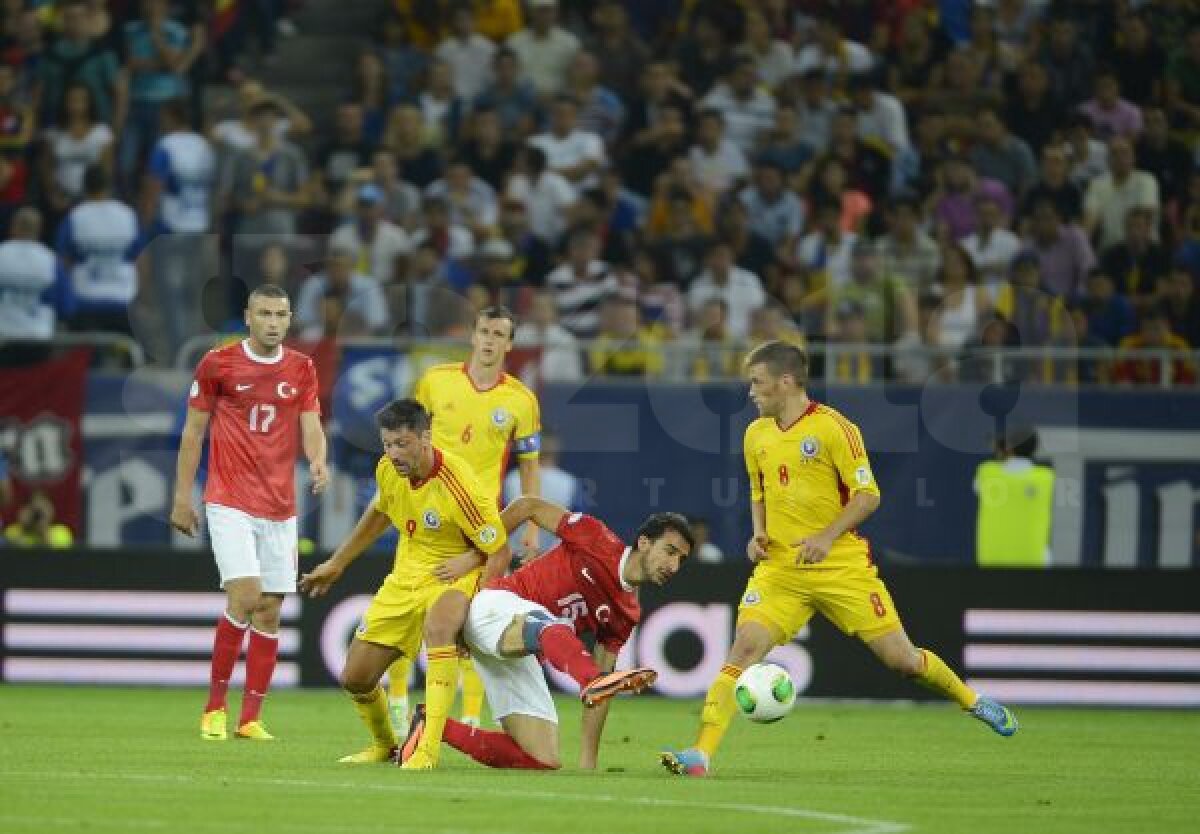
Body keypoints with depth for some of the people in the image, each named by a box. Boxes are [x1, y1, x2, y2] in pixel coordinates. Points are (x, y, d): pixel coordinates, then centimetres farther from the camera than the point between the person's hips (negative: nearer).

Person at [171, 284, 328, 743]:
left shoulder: (302, 370, 7)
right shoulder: (217, 363, -2)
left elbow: (311, 428, 1)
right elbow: (193, 431, 3)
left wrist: (318, 461, -22)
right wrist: (182, 496, 1)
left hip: (280, 507, 4)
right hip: (229, 502, -4)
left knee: (270, 611, 3)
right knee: (245, 597, -18)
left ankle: (251, 718, 9)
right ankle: (214, 706, -4)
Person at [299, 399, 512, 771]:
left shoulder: (459, 485, -26)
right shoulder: (388, 470, -7)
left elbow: (501, 552, -18)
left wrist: (473, 611, -26)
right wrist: (337, 563, 26)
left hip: (453, 575, -6)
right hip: (405, 578, 7)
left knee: (438, 626, -41)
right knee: (355, 678, 4)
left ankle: (428, 749, -39)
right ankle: (384, 745, 35)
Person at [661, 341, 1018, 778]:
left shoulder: (833, 428, -10)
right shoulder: (756, 435, 9)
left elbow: (867, 495, -10)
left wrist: (827, 536, -21)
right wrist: (759, 533, 4)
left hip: (842, 566, -4)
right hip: (779, 570, 4)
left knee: (901, 658, 0)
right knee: (744, 647, -18)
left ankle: (972, 701, 27)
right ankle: (701, 754, -23)